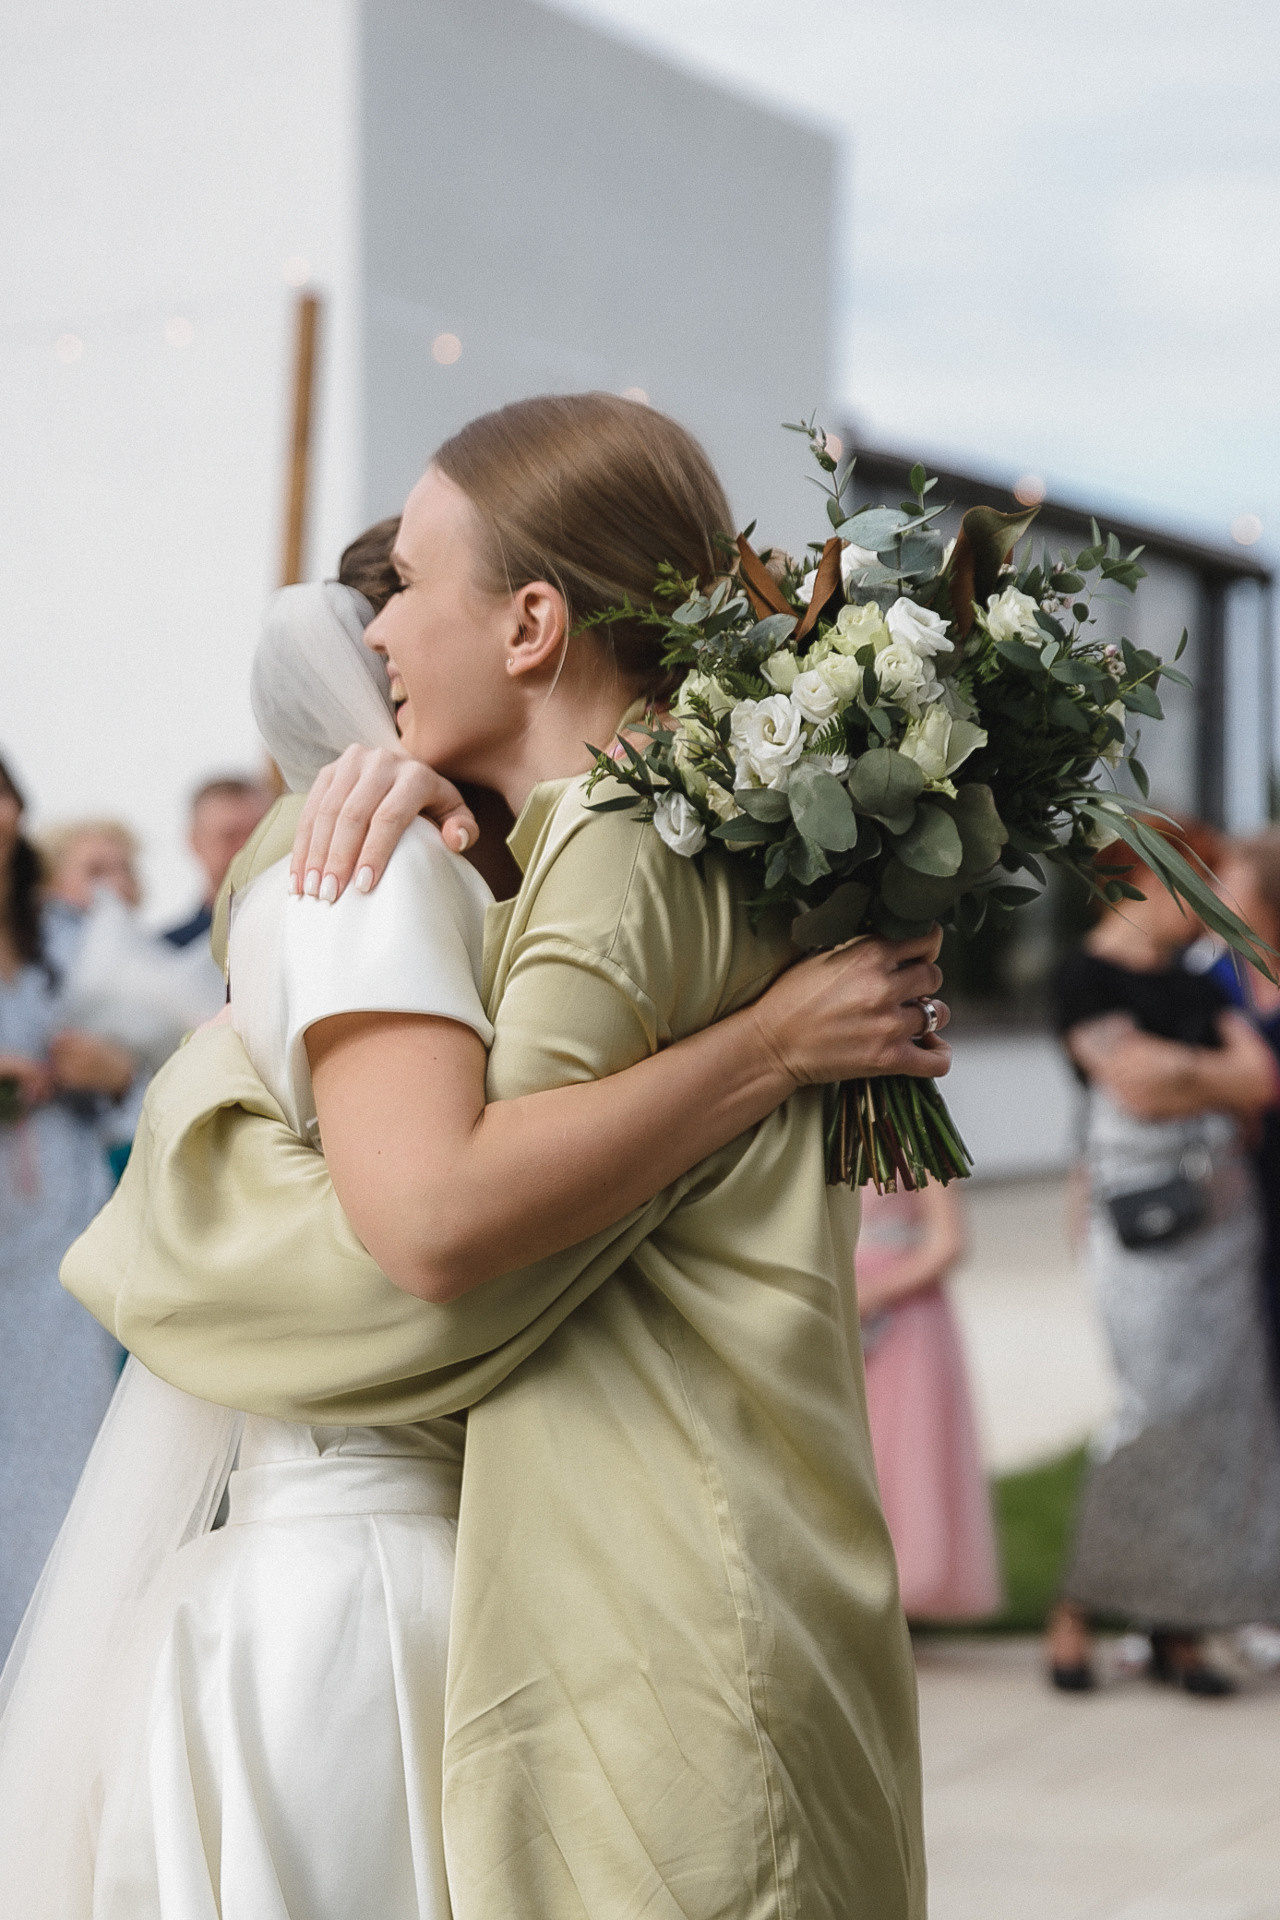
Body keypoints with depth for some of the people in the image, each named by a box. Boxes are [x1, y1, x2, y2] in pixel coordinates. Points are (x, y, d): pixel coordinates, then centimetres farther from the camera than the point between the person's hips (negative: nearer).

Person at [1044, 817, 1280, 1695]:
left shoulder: (1199, 984, 19)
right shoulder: (1089, 975, -2)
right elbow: (1134, 1081, -13)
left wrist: (1182, 1075, -5)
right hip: (1143, 1218, -7)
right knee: (1161, 1403, -12)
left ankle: (1181, 1626, 6)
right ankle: (1076, 1610, -1)